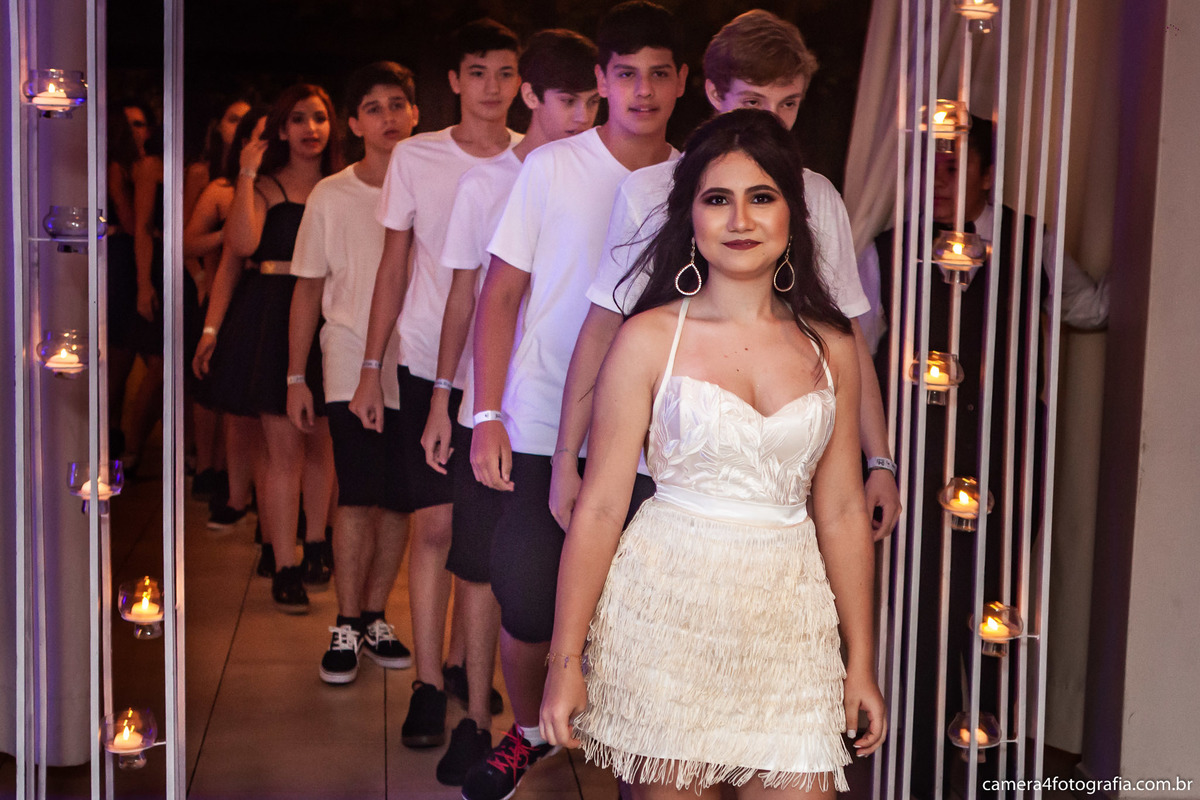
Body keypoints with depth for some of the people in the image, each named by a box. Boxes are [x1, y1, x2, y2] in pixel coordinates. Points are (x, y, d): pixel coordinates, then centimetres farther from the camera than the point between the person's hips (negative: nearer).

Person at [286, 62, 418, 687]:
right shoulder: (330, 197, 1)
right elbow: (309, 289, 7)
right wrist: (295, 378, 5)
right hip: (350, 368, -1)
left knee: (398, 499, 6)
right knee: (358, 497, -8)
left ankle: (374, 616, 21)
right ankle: (346, 625, 6)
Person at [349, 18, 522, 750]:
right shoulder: (415, 158, 2)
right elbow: (395, 269, 7)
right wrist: (370, 369, 4)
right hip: (429, 365, -1)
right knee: (435, 524, -3)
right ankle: (429, 682, 5)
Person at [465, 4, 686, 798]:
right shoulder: (552, 167, -1)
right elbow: (500, 295, 1)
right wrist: (487, 416, -5)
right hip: (540, 433, -1)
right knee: (527, 607, 0)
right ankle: (528, 730, 30)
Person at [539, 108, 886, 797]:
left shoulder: (831, 346, 6)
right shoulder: (651, 338, -4)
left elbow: (843, 511, 10)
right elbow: (600, 508, -3)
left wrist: (863, 662, 12)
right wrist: (566, 661, -4)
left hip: (789, 621, 3)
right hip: (669, 608, -2)